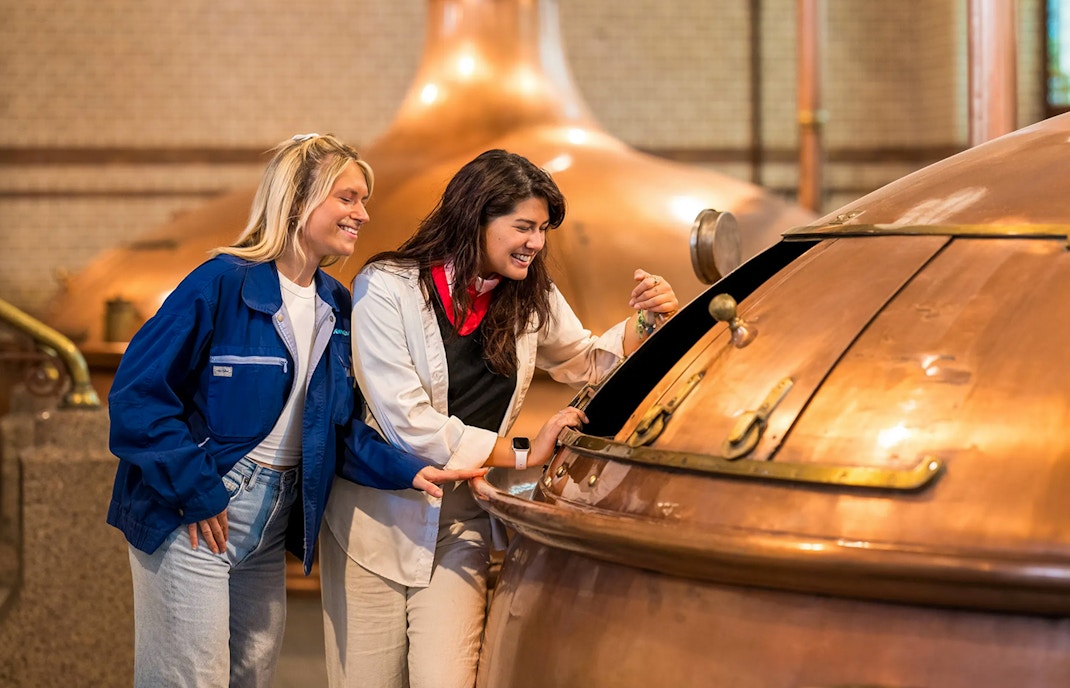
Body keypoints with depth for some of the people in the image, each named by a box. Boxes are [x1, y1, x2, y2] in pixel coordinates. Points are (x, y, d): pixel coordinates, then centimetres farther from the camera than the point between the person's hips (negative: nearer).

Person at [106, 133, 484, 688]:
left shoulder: (337, 306, 7)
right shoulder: (222, 284, -15)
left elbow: (339, 427, 9)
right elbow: (137, 396, -17)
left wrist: (408, 471, -7)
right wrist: (198, 492, -18)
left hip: (272, 522, 7)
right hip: (194, 517, -7)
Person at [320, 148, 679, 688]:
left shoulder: (528, 296, 4)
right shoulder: (386, 288, -13)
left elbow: (585, 362, 21)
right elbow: (409, 424, -19)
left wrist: (648, 320, 1)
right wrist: (522, 457, -14)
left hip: (459, 526, 4)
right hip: (376, 522, -4)